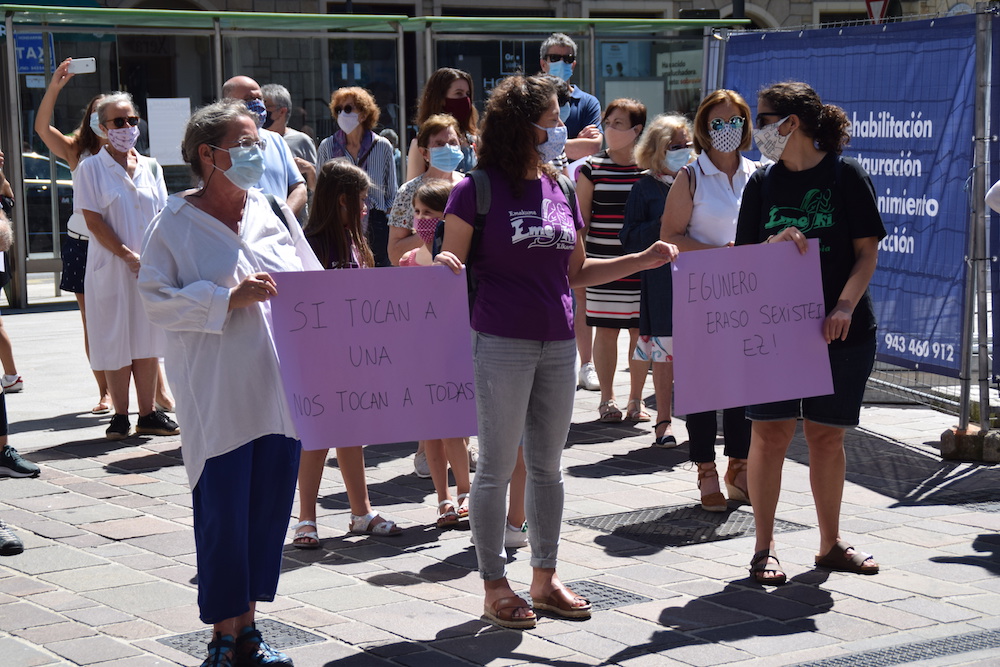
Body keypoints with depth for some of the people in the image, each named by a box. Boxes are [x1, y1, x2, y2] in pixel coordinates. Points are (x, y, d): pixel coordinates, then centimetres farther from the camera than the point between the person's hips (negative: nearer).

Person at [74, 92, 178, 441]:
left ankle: (148, 413, 13)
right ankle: (120, 415, 8)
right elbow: (93, 221, -8)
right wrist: (127, 255, -15)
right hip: (111, 267, -4)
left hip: (151, 267, 4)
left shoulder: (150, 167, 11)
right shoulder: (90, 169, -2)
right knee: (117, 342, 0)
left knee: (148, 340, 6)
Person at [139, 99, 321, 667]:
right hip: (219, 398, -5)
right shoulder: (176, 224, -4)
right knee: (223, 515, -2)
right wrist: (227, 299, -17)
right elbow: (156, 299, -9)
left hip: (280, 390, 5)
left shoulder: (273, 212, 10)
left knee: (269, 508, 9)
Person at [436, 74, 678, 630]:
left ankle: (544, 578, 24)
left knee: (548, 465, 13)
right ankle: (494, 586, 13)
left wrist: (642, 261, 11)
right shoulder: (478, 190, -7)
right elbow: (452, 266, -5)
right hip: (501, 344, -6)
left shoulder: (559, 190, 11)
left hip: (558, 344, 6)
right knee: (497, 467, 2)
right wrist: (439, 265, -28)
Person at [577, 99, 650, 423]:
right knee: (605, 330, 2)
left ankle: (636, 399, 15)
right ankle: (607, 399, 14)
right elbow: (580, 220, 4)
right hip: (602, 261, -1)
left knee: (640, 331, 3)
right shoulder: (592, 168, 1)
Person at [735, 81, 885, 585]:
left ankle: (830, 544, 20)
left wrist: (845, 305, -16)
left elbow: (867, 251, -3)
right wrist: (776, 243, -16)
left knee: (827, 435, 6)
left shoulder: (845, 175, -1)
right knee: (770, 432, -2)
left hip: (840, 330, -1)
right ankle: (764, 548, 7)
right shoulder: (762, 184, 8)